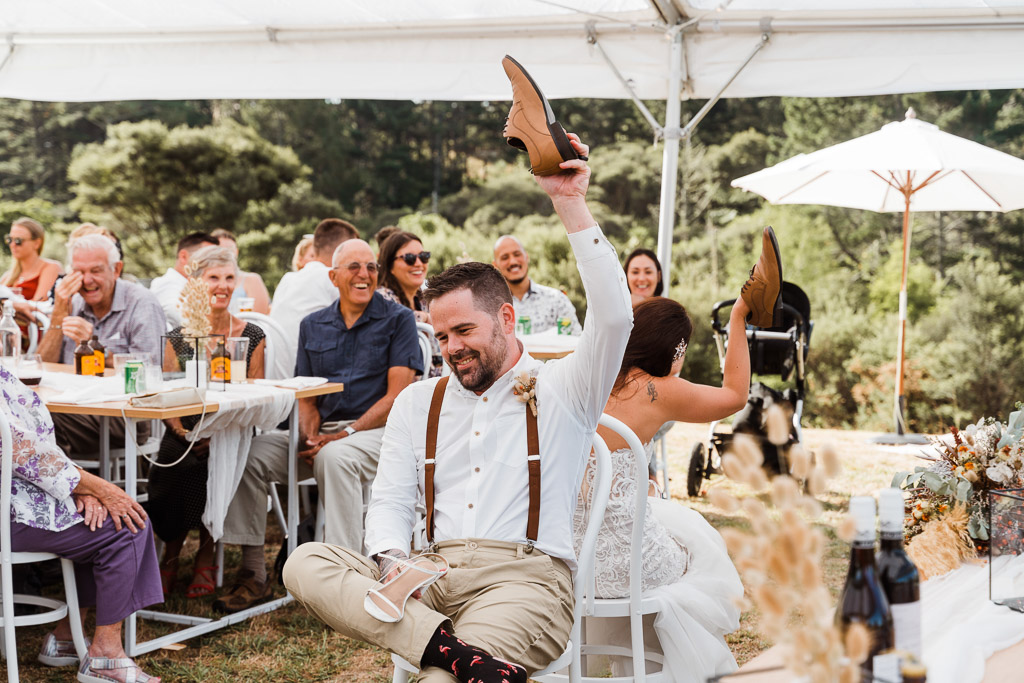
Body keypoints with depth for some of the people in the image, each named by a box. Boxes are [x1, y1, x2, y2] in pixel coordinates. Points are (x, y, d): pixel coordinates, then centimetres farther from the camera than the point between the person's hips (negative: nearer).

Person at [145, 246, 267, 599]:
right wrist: (186, 434, -13)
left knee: (217, 464, -32)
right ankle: (172, 551, -6)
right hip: (184, 435, 1)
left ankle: (205, 555, -11)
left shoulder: (251, 337, 7)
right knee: (172, 468, -30)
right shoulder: (179, 336, 9)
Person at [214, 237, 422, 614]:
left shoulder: (398, 319, 2)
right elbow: (305, 398, 14)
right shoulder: (313, 326, 16)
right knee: (251, 452, -17)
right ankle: (253, 572, -12)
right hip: (323, 432, 5)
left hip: (376, 430, -5)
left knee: (335, 456, -37)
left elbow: (397, 395, -7)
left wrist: (344, 434, -16)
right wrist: (309, 437, -8)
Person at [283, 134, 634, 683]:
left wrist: (569, 202, -12)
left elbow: (614, 315, -9)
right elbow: (390, 500, 17)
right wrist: (391, 560, -7)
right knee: (304, 563, -25)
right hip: (431, 576, 6)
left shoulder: (560, 390, 8)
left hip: (524, 576, -6)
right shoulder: (417, 401, 22)